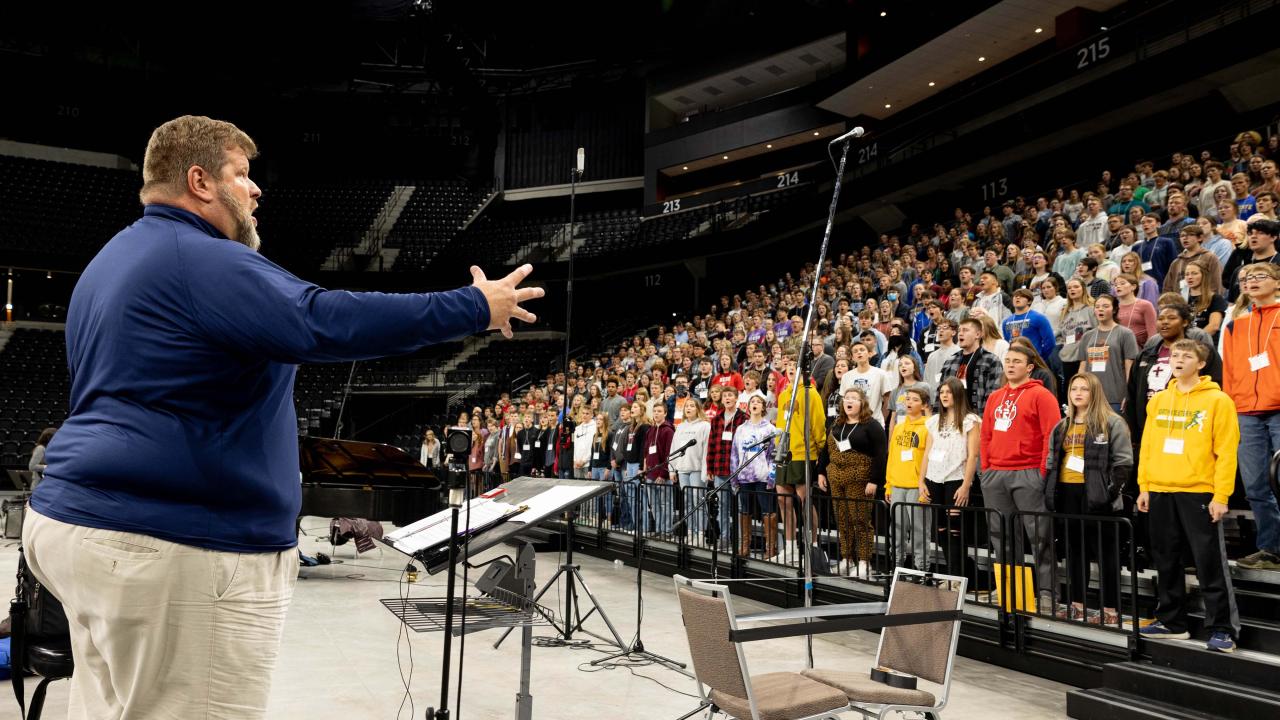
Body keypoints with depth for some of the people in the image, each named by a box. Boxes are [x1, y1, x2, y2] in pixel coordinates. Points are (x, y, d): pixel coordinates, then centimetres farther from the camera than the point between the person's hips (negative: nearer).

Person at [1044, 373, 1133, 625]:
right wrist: (1050, 491, 11)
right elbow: (1052, 462, 20)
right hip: (1067, 494, 7)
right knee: (1074, 552, 12)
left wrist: (1111, 491, -15)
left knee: (1105, 554, 1)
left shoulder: (1112, 423, -4)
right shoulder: (1062, 426, 17)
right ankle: (1077, 605, 21)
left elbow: (1123, 462, -9)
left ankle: (1110, 611, 6)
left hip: (1096, 496, -7)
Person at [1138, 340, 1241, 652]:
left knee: (1210, 565, -2)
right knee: (1166, 561, 12)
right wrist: (1144, 487, 8)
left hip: (1199, 493, -5)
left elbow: (1226, 452, -8)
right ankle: (1171, 621, 22)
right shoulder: (1158, 400, 11)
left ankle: (1222, 630, 6)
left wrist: (1221, 496, -13)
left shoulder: (1218, 401, -3)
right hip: (1160, 492, 5)